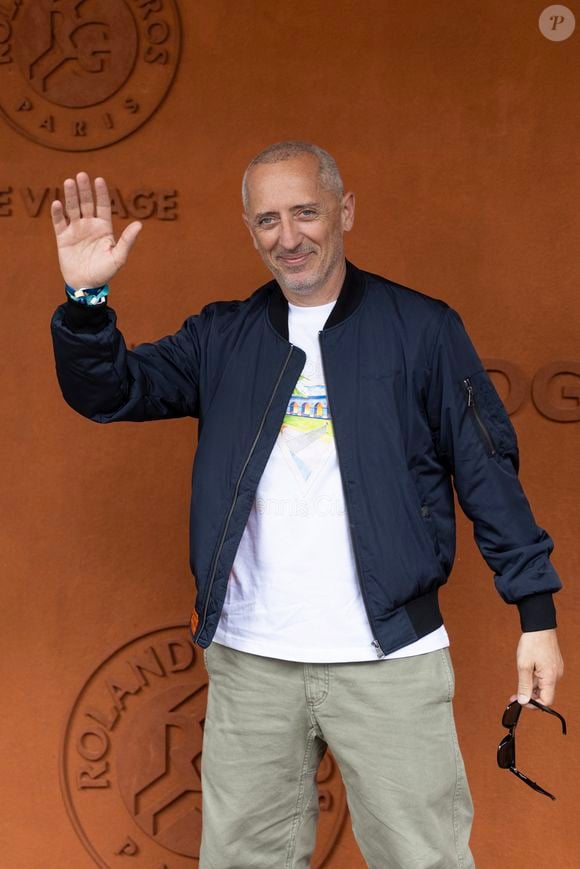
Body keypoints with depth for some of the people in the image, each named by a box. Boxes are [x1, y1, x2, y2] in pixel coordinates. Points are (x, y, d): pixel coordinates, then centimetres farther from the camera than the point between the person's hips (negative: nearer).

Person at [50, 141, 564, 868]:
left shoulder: (421, 328, 0)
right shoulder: (223, 337, 9)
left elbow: (487, 468, 0)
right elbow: (108, 392, 3)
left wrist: (536, 613, -4)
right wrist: (86, 298, -16)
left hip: (389, 656, -3)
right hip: (249, 658, 3)